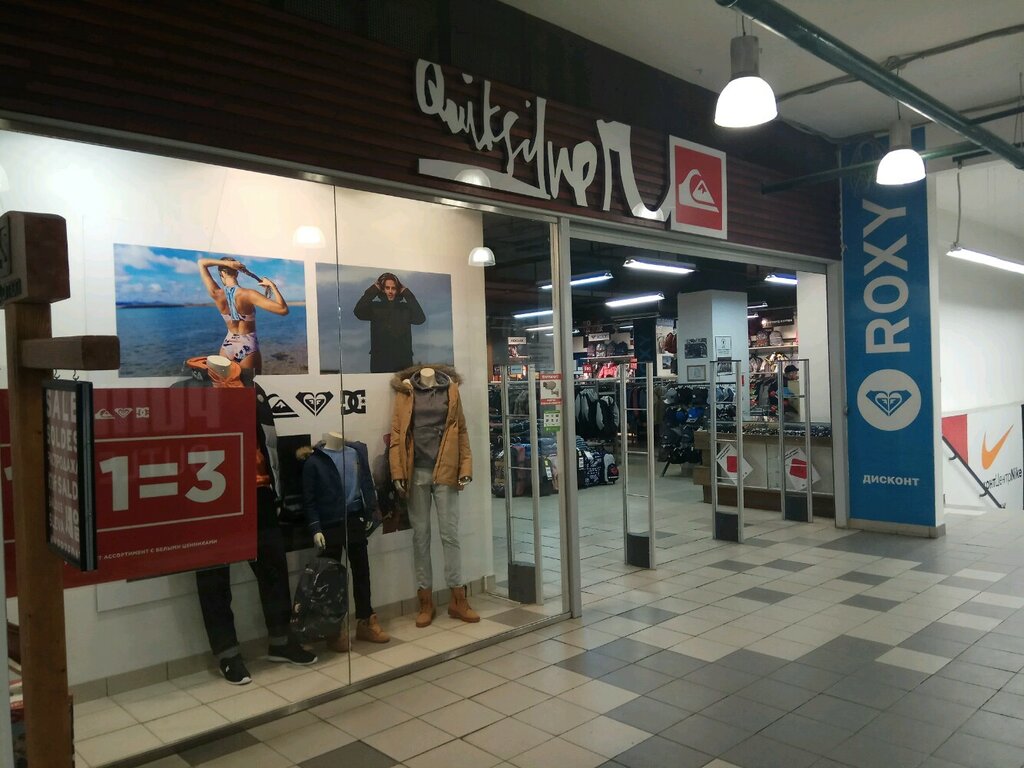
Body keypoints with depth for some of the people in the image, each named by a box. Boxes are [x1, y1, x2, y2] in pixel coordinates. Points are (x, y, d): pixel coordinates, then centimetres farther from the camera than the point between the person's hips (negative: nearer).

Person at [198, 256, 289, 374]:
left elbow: (201, 263, 2)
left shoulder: (217, 294, -11)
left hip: (227, 346, 3)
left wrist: (226, 263, -10)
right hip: (248, 348, -3)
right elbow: (283, 309, -27)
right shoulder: (248, 294, -20)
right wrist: (272, 285, -16)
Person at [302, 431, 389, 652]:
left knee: (361, 571, 12)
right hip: (330, 525, -4)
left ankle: (365, 621, 25)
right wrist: (315, 529, -11)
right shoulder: (315, 461, -7)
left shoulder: (358, 451, 3)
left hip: (355, 520, 4)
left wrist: (370, 513, 4)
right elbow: (309, 500, -6)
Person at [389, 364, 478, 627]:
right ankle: (426, 601, 15)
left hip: (445, 471, 0)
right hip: (416, 472, 0)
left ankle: (458, 598, 13)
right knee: (421, 535, 6)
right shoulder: (405, 390, 5)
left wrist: (465, 468, -3)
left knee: (450, 534, 3)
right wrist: (398, 472, -8)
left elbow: (461, 431, 5)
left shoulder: (450, 388, 7)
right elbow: (396, 433, 1)